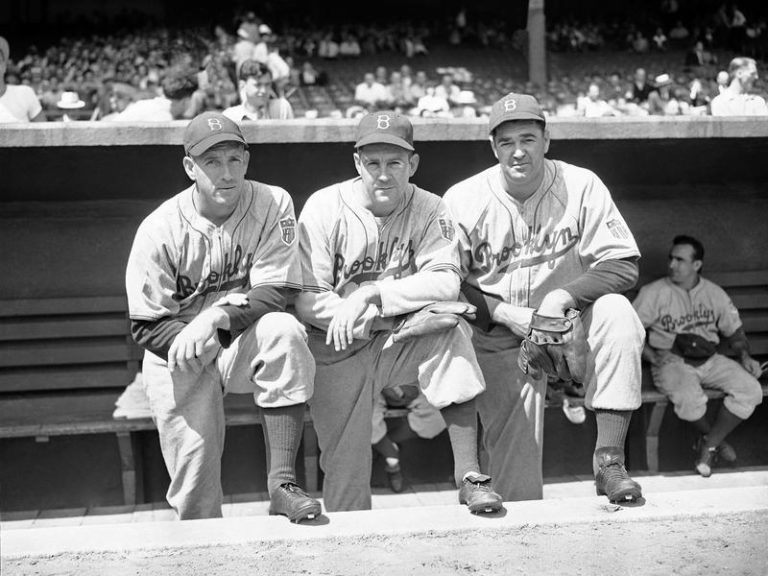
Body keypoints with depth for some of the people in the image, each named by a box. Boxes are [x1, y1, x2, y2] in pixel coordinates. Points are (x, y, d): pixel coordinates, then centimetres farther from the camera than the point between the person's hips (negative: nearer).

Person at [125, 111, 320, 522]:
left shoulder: (272, 205, -9)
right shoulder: (159, 230, -10)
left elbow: (275, 292, -15)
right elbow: (145, 325, -8)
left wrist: (218, 317, -33)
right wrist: (188, 341, -30)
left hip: (245, 344, 1)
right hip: (180, 357, 0)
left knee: (284, 331, -34)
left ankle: (282, 481, -31)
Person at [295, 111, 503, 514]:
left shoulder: (428, 209, -3)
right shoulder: (324, 208, -7)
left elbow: (446, 283, -18)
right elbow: (305, 299, -14)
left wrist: (372, 294, -29)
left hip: (403, 342, 1)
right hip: (339, 350, -1)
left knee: (450, 326, -30)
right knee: (344, 470, -5)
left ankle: (468, 474, -28)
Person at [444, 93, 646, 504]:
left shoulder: (581, 186, -5)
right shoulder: (463, 200, -5)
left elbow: (623, 265, -10)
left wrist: (565, 295, -25)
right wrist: (504, 313, -19)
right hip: (499, 338, 0)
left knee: (616, 312, -33)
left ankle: (608, 457, -29)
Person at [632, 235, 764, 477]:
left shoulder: (715, 293, 9)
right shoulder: (654, 293, -3)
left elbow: (733, 330, 19)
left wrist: (745, 356, 2)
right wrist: (654, 358, -14)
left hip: (709, 360, 4)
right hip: (671, 361, -4)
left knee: (751, 389, -20)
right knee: (689, 398, -36)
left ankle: (709, 445, -5)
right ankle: (715, 439, -1)